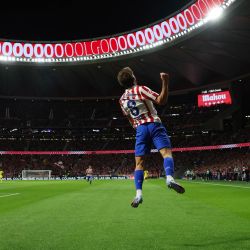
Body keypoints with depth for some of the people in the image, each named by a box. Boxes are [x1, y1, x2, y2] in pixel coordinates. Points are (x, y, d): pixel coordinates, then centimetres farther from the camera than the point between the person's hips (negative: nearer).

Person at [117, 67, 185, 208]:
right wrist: (165, 82, -18)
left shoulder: (122, 100, 12)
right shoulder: (140, 89, -4)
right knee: (166, 152, -10)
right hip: (154, 125, -4)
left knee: (139, 163, 4)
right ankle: (169, 177, -37)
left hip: (140, 129, 4)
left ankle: (139, 193, -8)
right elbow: (161, 101, -15)